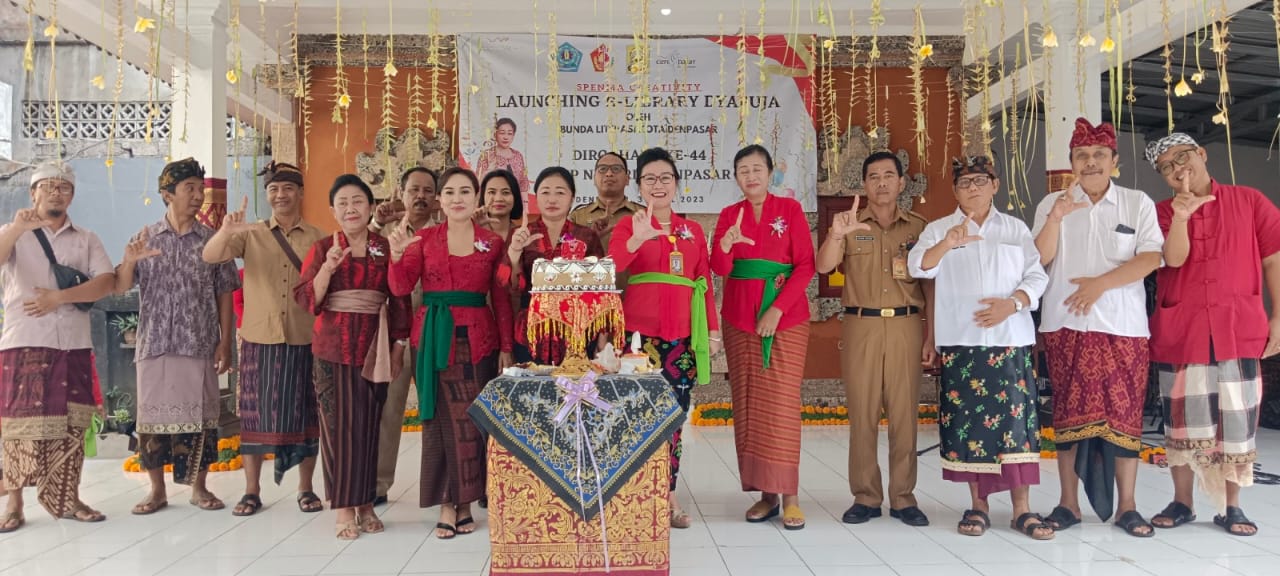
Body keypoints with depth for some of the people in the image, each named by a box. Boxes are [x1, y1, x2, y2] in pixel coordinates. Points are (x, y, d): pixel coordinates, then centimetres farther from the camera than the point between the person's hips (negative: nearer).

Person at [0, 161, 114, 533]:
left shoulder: (87, 239, 12)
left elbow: (107, 282, -2)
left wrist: (58, 297, -13)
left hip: (74, 345, 2)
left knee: (71, 424, 5)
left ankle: (68, 500, 13)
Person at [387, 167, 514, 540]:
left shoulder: (492, 242, 6)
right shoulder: (425, 239, 7)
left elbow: (501, 299, 4)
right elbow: (401, 289, -1)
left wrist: (506, 348, -1)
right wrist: (397, 254, -18)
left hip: (478, 338, 0)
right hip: (435, 337, 0)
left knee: (472, 419, 2)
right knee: (442, 418, 3)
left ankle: (464, 502, 14)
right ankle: (447, 503, 10)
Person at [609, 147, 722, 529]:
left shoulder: (692, 230, 15)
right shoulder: (629, 225, 3)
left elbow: (704, 282, 16)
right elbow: (610, 267, -16)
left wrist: (713, 328, 9)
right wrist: (637, 240, -34)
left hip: (682, 336, 4)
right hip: (640, 332, -3)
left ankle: (668, 494, 14)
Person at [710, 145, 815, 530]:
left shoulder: (790, 210, 3)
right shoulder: (729, 214, 10)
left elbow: (805, 265, -3)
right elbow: (720, 269, -2)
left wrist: (778, 309, -13)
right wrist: (725, 245, -24)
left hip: (787, 317, -3)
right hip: (740, 319, 3)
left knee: (782, 402, -7)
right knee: (748, 404, 3)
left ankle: (790, 497, -2)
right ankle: (765, 494, 10)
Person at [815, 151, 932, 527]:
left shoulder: (918, 227, 9)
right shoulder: (851, 225, 6)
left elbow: (931, 284, 9)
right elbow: (823, 266, -11)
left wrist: (932, 336, 2)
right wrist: (836, 235, -31)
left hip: (906, 327, 1)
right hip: (861, 326, 0)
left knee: (904, 414, 2)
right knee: (862, 414, 2)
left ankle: (903, 498, 12)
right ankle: (865, 497, 11)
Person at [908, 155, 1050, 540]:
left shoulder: (1016, 229, 13)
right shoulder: (939, 229, 8)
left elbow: (1036, 276, 8)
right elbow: (918, 266, -10)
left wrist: (1012, 303, -12)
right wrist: (947, 244, -30)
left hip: (1010, 338, 1)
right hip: (961, 339, -1)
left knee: (1015, 416, -4)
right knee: (966, 417, -1)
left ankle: (1022, 508, 3)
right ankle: (978, 505, 10)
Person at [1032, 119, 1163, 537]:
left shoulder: (1138, 203, 6)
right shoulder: (1053, 203, 8)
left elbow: (1151, 257, -5)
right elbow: (1038, 260, -1)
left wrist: (1100, 283, -15)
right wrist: (1055, 219, -16)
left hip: (1123, 325, 0)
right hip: (1066, 324, 1)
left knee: (1124, 411, 0)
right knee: (1069, 410, 2)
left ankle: (1127, 506, 9)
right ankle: (1068, 503, 10)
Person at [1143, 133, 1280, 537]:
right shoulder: (1163, 212, 7)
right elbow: (1174, 258, -9)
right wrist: (1181, 215, -23)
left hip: (1239, 331, 0)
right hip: (1179, 333, 1)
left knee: (1237, 420, 3)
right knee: (1183, 420, 6)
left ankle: (1231, 508, 15)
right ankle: (1181, 504, 17)